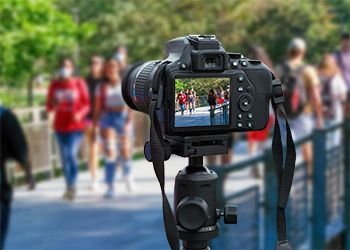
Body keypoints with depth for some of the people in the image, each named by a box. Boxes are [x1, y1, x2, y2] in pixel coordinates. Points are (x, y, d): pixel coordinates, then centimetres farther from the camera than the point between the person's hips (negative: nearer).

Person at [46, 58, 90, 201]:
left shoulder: (79, 83, -5)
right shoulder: (54, 85, 0)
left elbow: (87, 104, -1)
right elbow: (48, 107, 4)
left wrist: (80, 114, -21)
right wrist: (54, 104, -19)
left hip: (76, 126, -3)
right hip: (60, 126, 3)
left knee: (72, 155, -15)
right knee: (64, 157, 8)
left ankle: (72, 186, -3)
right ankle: (69, 187, 20)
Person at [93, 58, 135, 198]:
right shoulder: (102, 87, 8)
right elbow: (98, 109, 7)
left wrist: (128, 122, -13)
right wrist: (95, 126, 3)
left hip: (123, 119, 0)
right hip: (107, 120, 0)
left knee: (125, 153, 2)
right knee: (109, 153, -13)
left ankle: (127, 174, 36)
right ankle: (110, 187, -9)